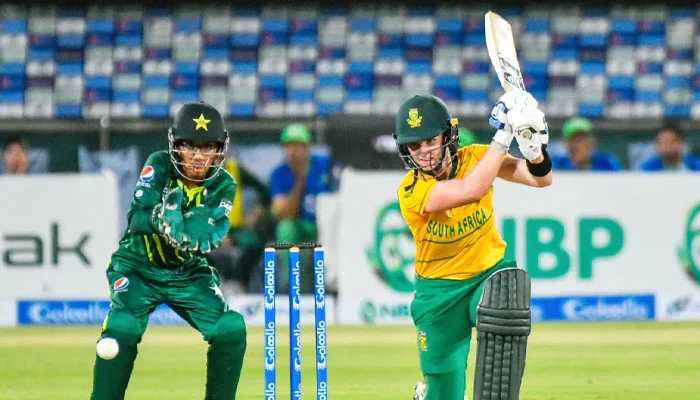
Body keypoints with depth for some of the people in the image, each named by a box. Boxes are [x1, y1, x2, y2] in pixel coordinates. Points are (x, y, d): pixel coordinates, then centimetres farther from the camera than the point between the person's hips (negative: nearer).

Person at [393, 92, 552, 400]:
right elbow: (471, 190, -40)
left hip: (490, 273, 2)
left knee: (504, 321, -34)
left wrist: (533, 147, -38)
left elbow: (541, 178, -16)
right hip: (439, 289, -2)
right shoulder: (411, 191, -23)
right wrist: (504, 135, -41)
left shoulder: (474, 158, -11)